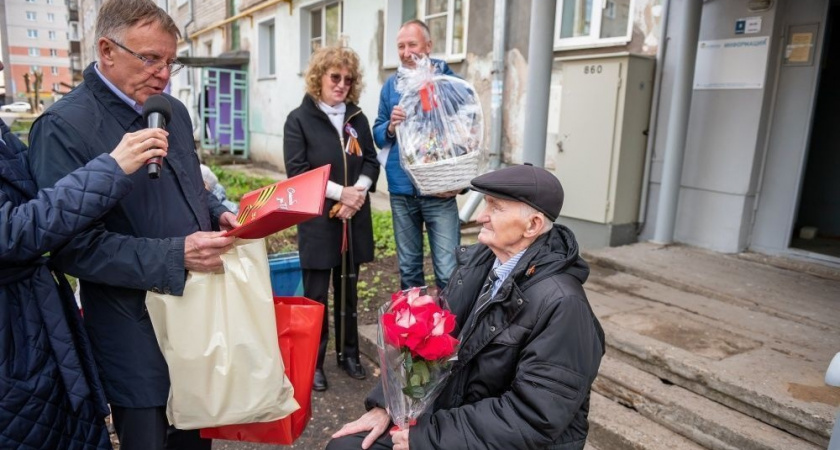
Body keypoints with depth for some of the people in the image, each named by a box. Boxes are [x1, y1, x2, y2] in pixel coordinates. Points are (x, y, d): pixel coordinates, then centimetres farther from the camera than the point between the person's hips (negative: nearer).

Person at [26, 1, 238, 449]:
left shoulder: (174, 111, 7)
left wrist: (219, 213, -1)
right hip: (137, 334, -6)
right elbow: (74, 244, -20)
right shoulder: (63, 127, -16)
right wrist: (176, 256, -26)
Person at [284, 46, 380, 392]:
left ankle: (349, 353, 28)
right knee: (316, 294, 4)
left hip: (354, 219, 4)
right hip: (318, 220, -4)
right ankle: (314, 361, 17)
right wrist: (341, 191, -17)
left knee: (348, 289, 14)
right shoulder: (299, 119, -3)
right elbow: (296, 171, -10)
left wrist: (358, 192, -12)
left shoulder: (357, 118, 9)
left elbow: (370, 162, 8)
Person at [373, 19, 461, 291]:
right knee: (408, 267, 15)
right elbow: (377, 135, 12)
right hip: (401, 191, 4)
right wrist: (390, 126, -11)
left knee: (447, 270, -5)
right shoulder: (391, 85, 7)